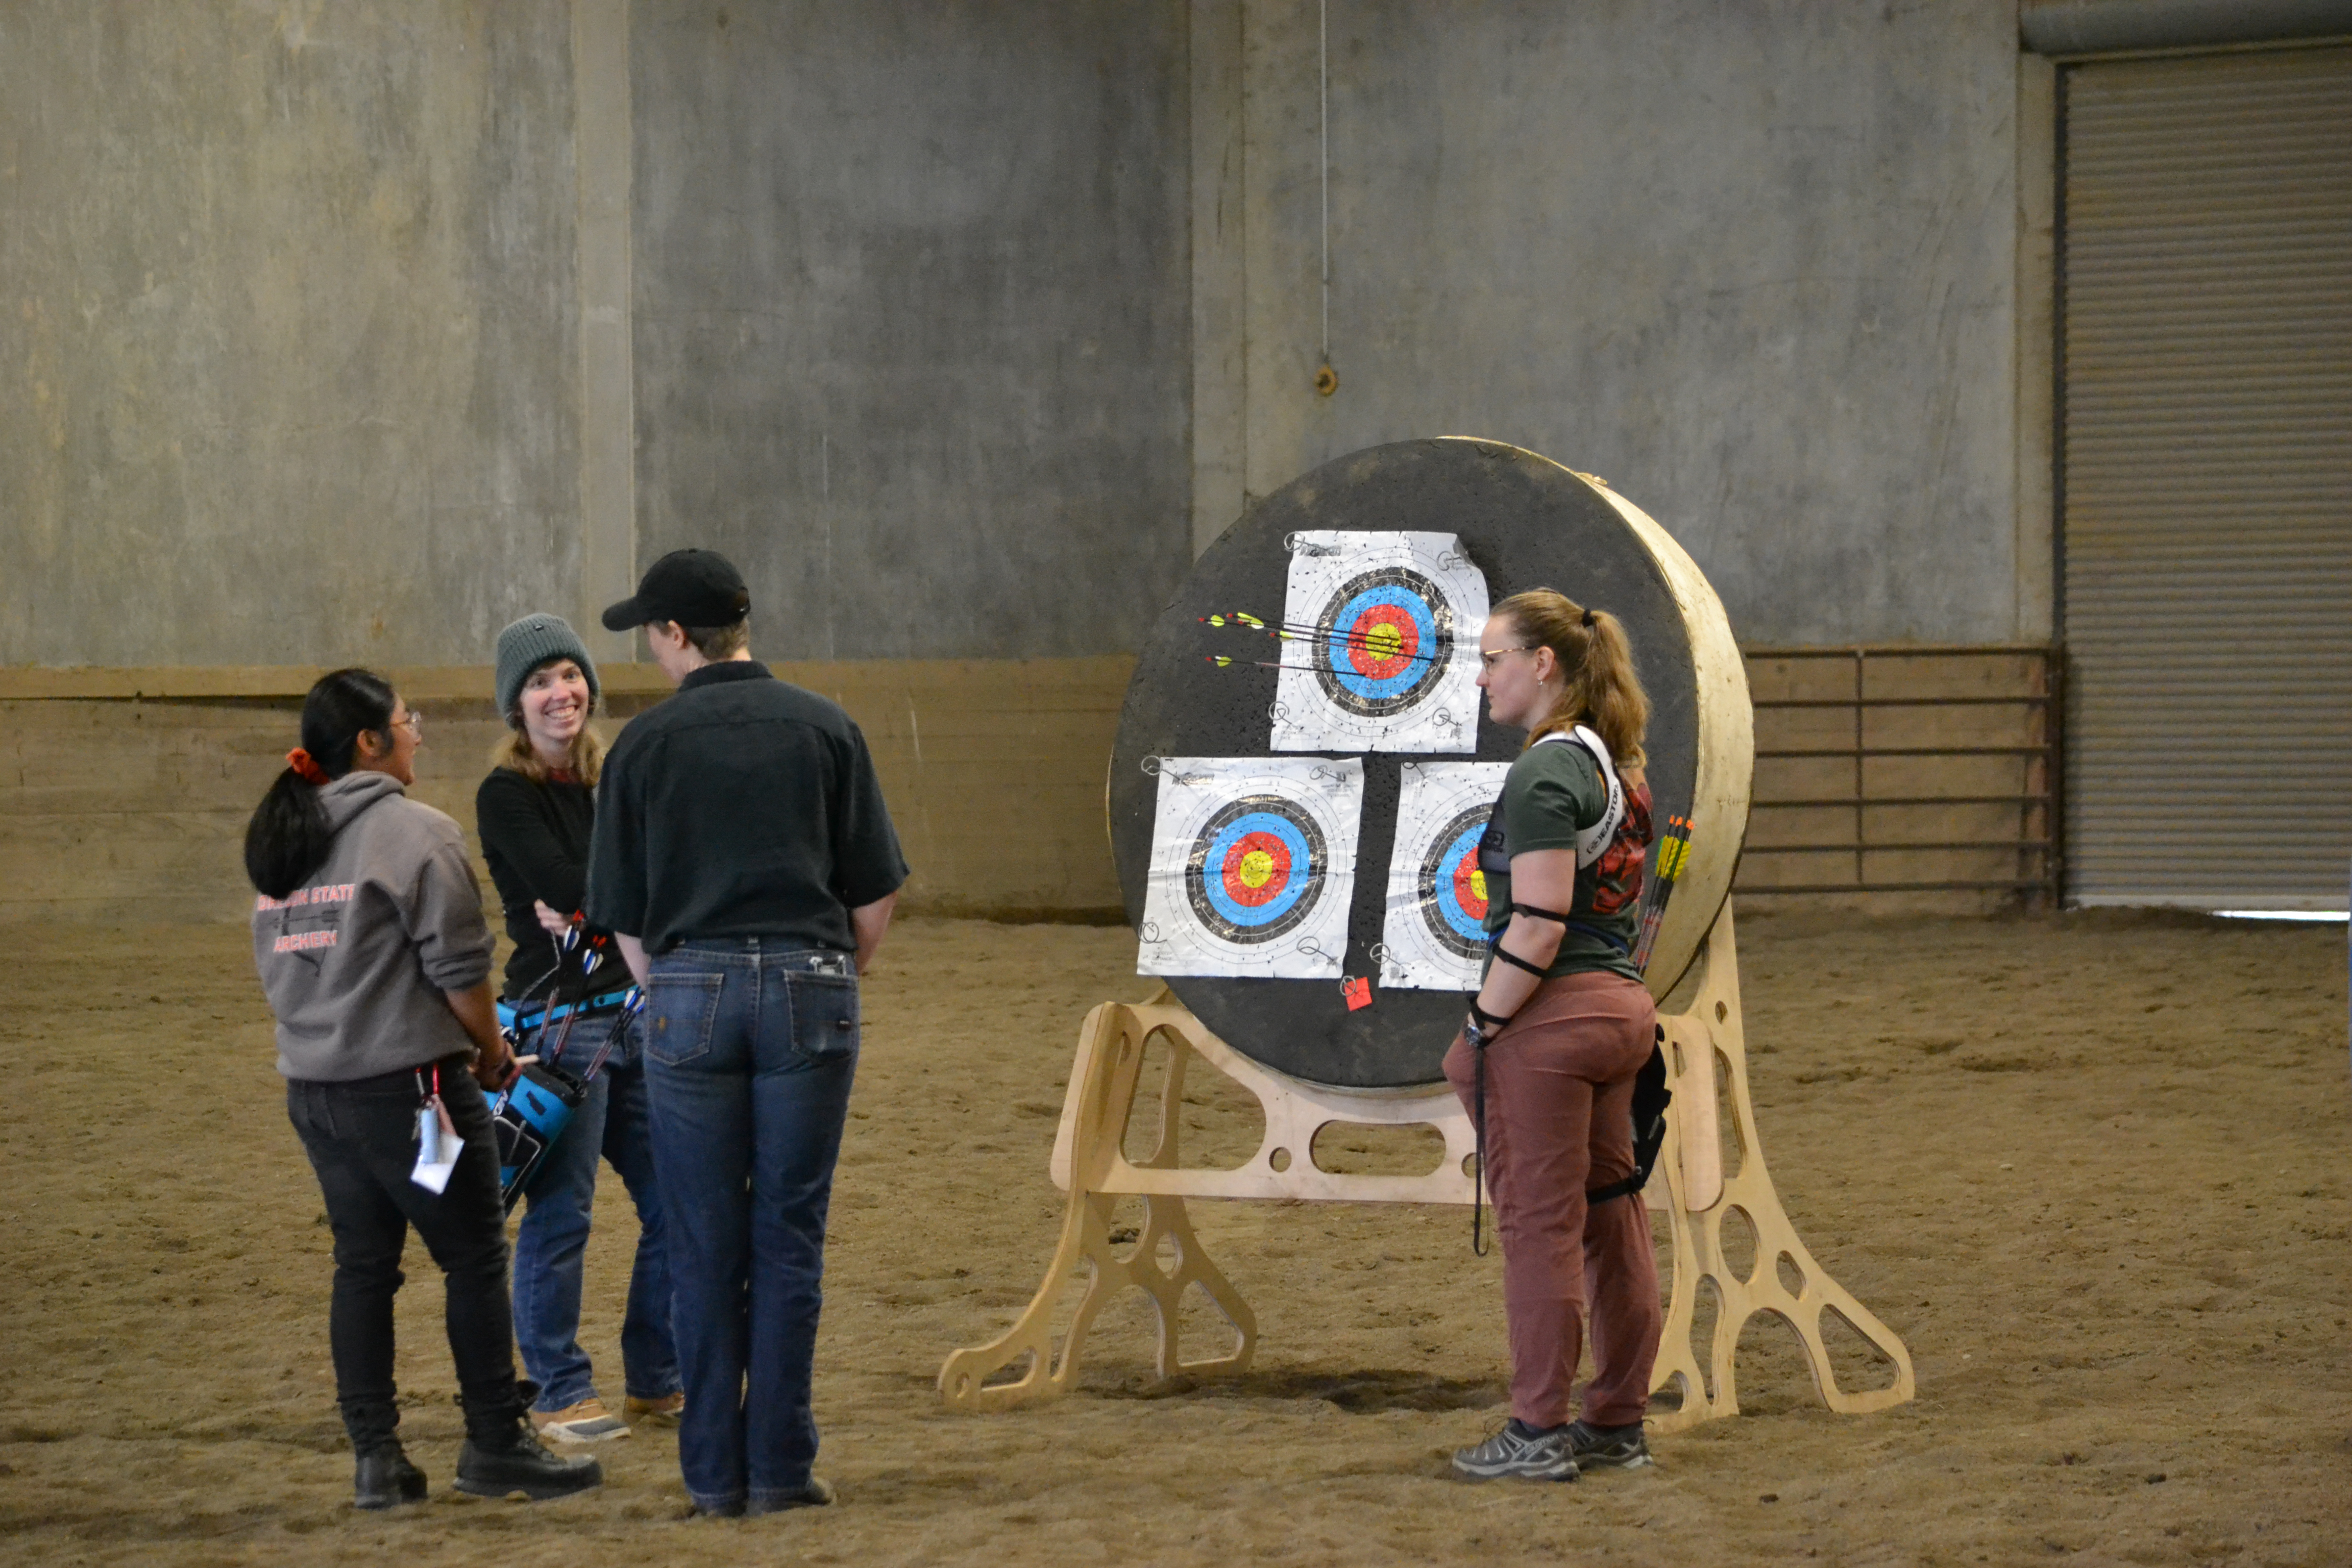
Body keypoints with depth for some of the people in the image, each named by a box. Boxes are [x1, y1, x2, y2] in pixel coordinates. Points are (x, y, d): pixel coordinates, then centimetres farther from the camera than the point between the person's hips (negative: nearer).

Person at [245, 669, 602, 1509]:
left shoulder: (280, 843, 13)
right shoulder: (414, 834, -12)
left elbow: (278, 967, 15)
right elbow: (459, 969, -14)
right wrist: (491, 1051, 2)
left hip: (314, 1087, 8)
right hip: (406, 1085, -7)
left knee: (362, 1265, 11)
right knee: (474, 1261, 3)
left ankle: (376, 1453, 10)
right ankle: (496, 1445, 6)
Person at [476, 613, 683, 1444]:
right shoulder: (507, 796, -5)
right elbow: (562, 884, -17)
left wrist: (587, 906, -14)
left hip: (638, 1013, 7)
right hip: (560, 1021, -6)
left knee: (677, 1204, 8)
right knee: (559, 1215, -4)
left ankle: (658, 1382, 20)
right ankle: (560, 1394, 5)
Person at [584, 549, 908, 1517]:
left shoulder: (646, 744, 3)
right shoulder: (823, 729, 5)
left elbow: (624, 918, 5)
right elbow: (875, 895, 4)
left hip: (691, 991, 0)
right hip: (810, 985, 1)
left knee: (704, 1245, 5)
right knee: (789, 1237, 4)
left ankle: (714, 1472, 6)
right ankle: (780, 1466, 3)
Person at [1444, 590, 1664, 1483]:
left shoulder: (1546, 774, -16)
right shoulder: (1616, 764, 13)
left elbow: (1538, 928, -22)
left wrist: (1480, 1030, -15)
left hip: (1552, 1014, -9)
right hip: (1621, 1004, 9)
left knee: (1541, 1223, -2)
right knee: (1611, 1217, 12)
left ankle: (1540, 1433, 3)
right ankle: (1619, 1422, 18)